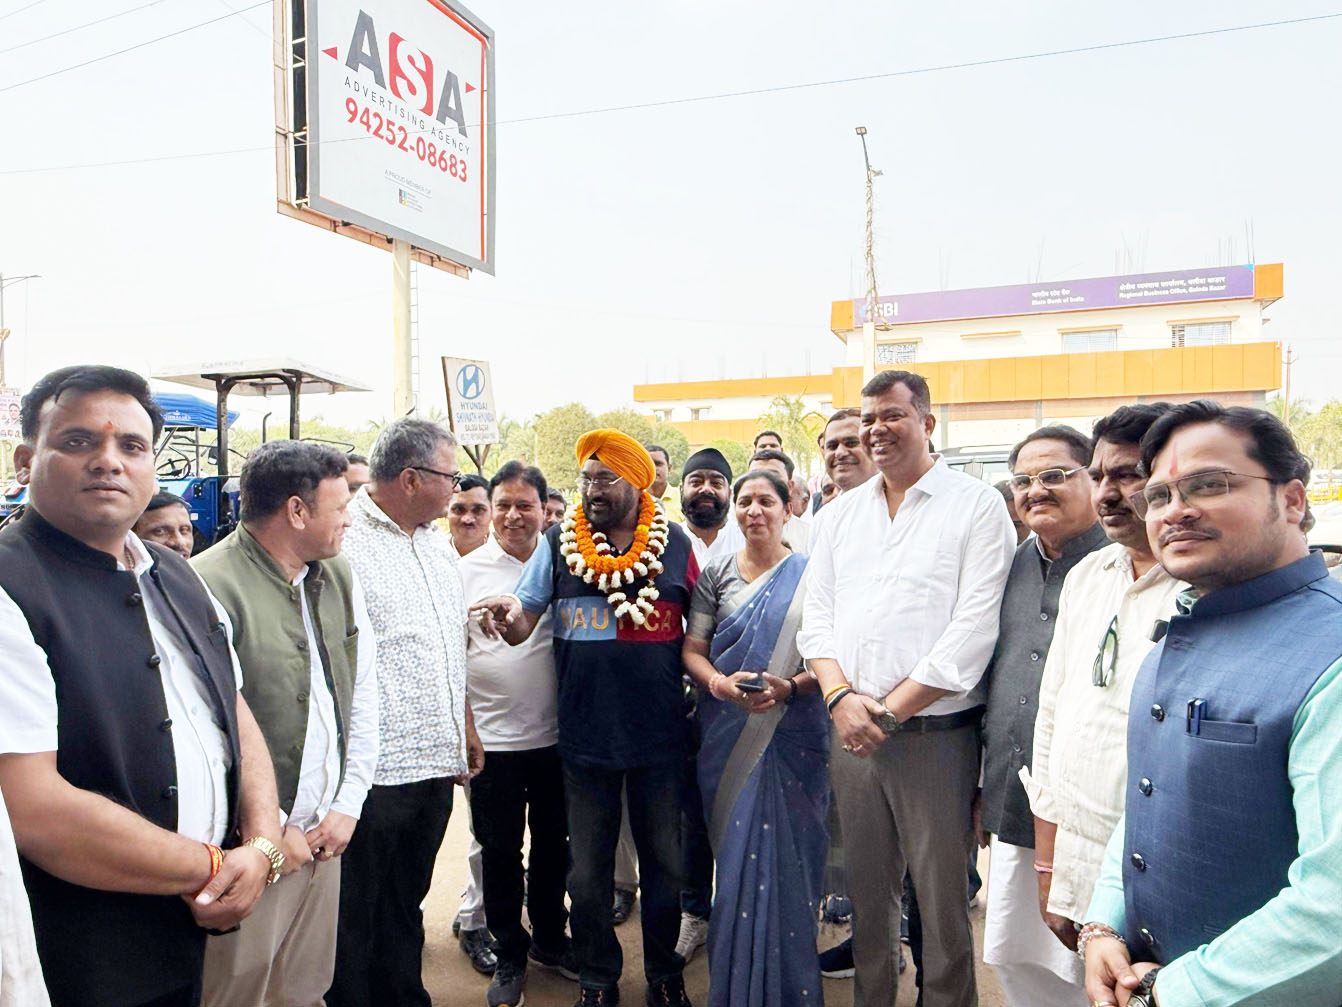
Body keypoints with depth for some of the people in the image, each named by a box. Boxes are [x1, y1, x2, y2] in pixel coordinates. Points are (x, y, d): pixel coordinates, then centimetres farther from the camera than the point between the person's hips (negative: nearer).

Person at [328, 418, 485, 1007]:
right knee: (354, 917, 9)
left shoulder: (436, 544, 13)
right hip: (374, 769, -8)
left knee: (406, 906, 22)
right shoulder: (344, 544, -15)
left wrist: (465, 728, 21)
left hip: (437, 761, 8)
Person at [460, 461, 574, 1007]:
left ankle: (549, 939, 39)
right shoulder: (468, 569, -3)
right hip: (493, 737, -1)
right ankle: (510, 957, 31)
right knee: (500, 853, 11)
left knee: (553, 844, 17)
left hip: (556, 734, 1)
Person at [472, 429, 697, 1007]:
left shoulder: (674, 543, -1)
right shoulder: (558, 545, -1)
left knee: (663, 861, 15)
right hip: (585, 737, 0)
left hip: (660, 735, 0)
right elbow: (521, 627, 0)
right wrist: (507, 614, -22)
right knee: (588, 871, 12)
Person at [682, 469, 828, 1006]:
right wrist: (721, 684, -14)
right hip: (728, 735, 1)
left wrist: (790, 687, -16)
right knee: (736, 855, 6)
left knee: (787, 855, 1)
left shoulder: (811, 574, 4)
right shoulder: (715, 574, 8)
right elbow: (692, 649, 5)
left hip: (794, 735, -1)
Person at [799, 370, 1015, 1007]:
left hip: (935, 734, -4)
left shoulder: (977, 507, -5)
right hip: (851, 732, 5)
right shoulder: (841, 512, 11)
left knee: (942, 900, 6)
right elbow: (816, 615, 9)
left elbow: (973, 629, -12)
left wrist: (890, 710, -13)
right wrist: (840, 696, -8)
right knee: (866, 890, 17)